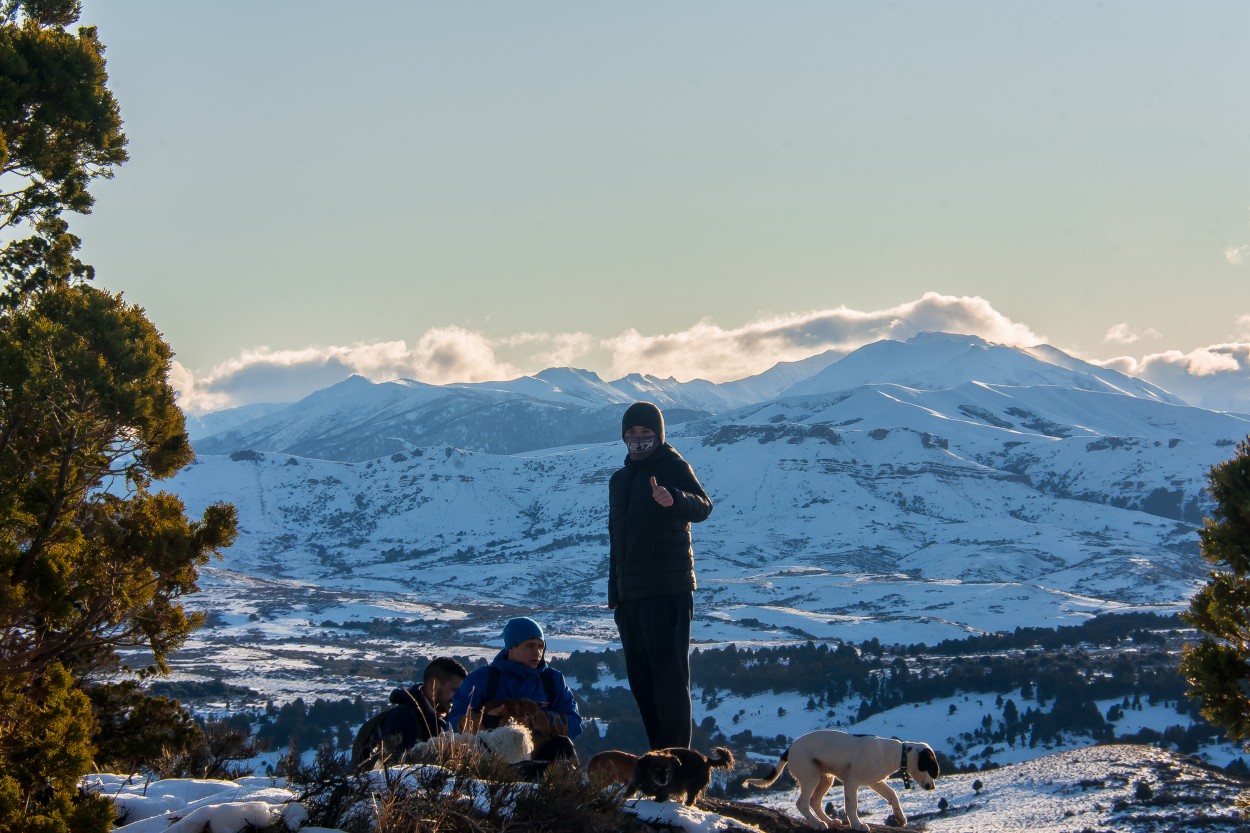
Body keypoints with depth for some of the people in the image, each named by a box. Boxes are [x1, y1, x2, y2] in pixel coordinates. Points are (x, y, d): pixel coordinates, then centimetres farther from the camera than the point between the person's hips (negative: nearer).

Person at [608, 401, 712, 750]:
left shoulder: (673, 467, -3)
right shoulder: (620, 479, 19)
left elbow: (702, 508, -22)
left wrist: (674, 500, -44)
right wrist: (614, 593, 19)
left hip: (668, 590, -8)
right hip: (630, 592, 8)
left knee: (669, 675, -10)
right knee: (641, 678, 9)